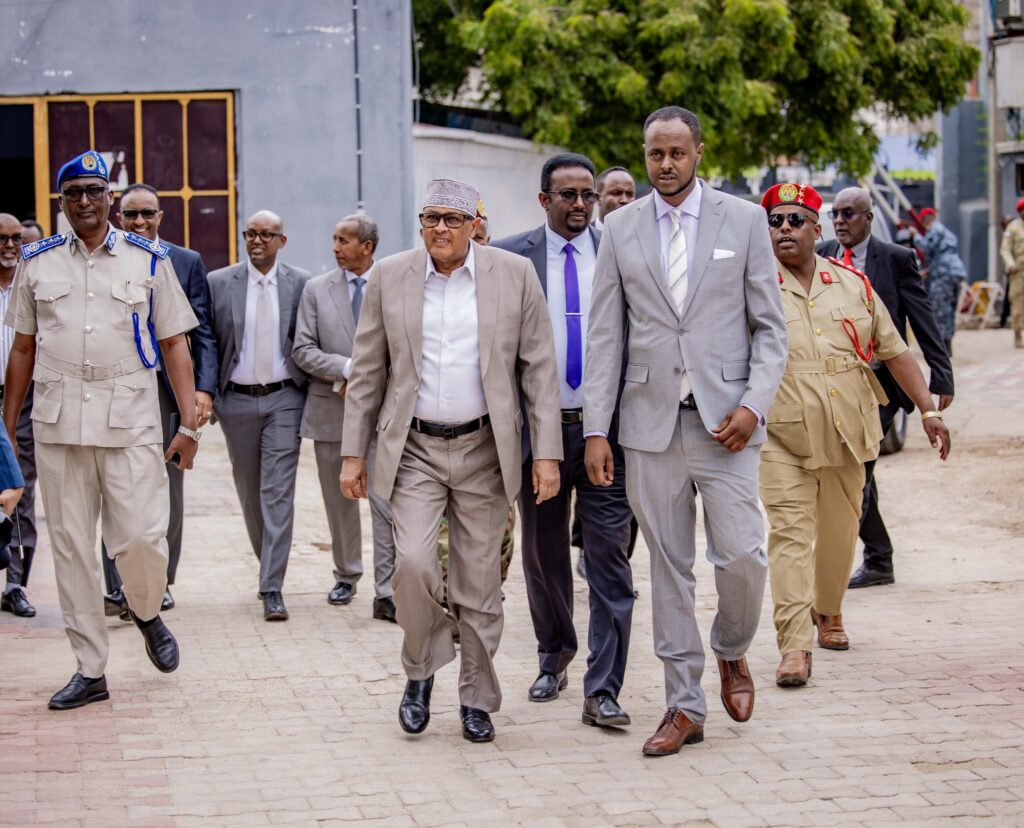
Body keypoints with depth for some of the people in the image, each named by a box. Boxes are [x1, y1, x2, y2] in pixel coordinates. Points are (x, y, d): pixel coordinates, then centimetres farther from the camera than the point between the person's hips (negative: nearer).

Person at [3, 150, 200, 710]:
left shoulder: (148, 260, 5)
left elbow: (174, 344, 5)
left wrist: (189, 422, -3)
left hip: (129, 418, -2)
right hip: (57, 421, 2)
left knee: (141, 537, -10)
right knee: (70, 546, 3)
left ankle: (147, 613, 23)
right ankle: (89, 670, 12)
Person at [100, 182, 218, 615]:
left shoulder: (187, 262, 6)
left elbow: (202, 332, 3)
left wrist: (204, 388, -8)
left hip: (170, 389, 1)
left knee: (168, 493, 8)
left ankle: (160, 583, 19)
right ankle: (119, 587, -3)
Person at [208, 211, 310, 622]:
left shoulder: (300, 283, 1)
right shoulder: (218, 283, 2)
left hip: (284, 399, -2)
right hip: (237, 400, 2)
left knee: (278, 492, -8)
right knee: (249, 491, 12)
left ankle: (272, 588, -9)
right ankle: (268, 564, 31)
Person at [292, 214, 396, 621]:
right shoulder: (316, 289, 6)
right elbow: (303, 350, 1)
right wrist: (348, 368, -14)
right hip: (331, 412, 2)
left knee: (386, 503, -9)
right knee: (340, 503, 12)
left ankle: (386, 594, -9)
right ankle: (346, 577, 29)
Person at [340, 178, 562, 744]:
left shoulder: (515, 275, 0)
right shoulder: (390, 277, 3)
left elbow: (538, 369, 1)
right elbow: (367, 372, 7)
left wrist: (547, 453, -5)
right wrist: (353, 453, 4)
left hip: (484, 449, 0)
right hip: (413, 449, 0)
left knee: (479, 581, 4)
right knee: (413, 562, -16)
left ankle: (476, 700, 19)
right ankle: (421, 667, 10)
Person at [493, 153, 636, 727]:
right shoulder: (509, 258, 2)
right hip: (539, 427, 1)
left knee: (609, 558, -6)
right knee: (543, 553, 14)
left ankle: (603, 690, -4)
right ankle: (553, 660, 35)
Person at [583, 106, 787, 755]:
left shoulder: (743, 220, 3)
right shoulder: (621, 228, 7)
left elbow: (771, 326, 3)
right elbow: (605, 335, 6)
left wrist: (754, 404, -11)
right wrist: (596, 429, -1)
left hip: (724, 420, -1)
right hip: (650, 422, 2)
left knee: (742, 556, -8)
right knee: (669, 567, 5)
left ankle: (731, 651, 23)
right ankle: (684, 707, 13)